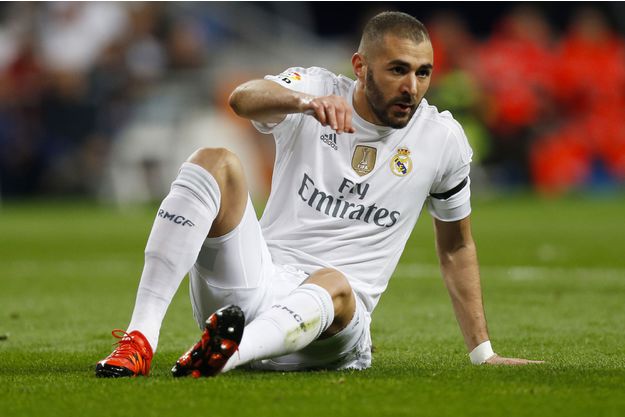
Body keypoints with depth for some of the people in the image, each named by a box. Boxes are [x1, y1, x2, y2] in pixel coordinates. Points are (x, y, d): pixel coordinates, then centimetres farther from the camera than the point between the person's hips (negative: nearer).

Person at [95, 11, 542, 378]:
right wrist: (305, 101, -46)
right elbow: (244, 98, -22)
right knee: (216, 162, -22)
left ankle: (224, 354, -70)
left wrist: (483, 353, 21)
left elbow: (456, 246, 21)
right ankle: (140, 338, -34)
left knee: (334, 284, -37)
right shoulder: (315, 89, 2)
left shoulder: (442, 138, 7)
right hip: (258, 278, 1)